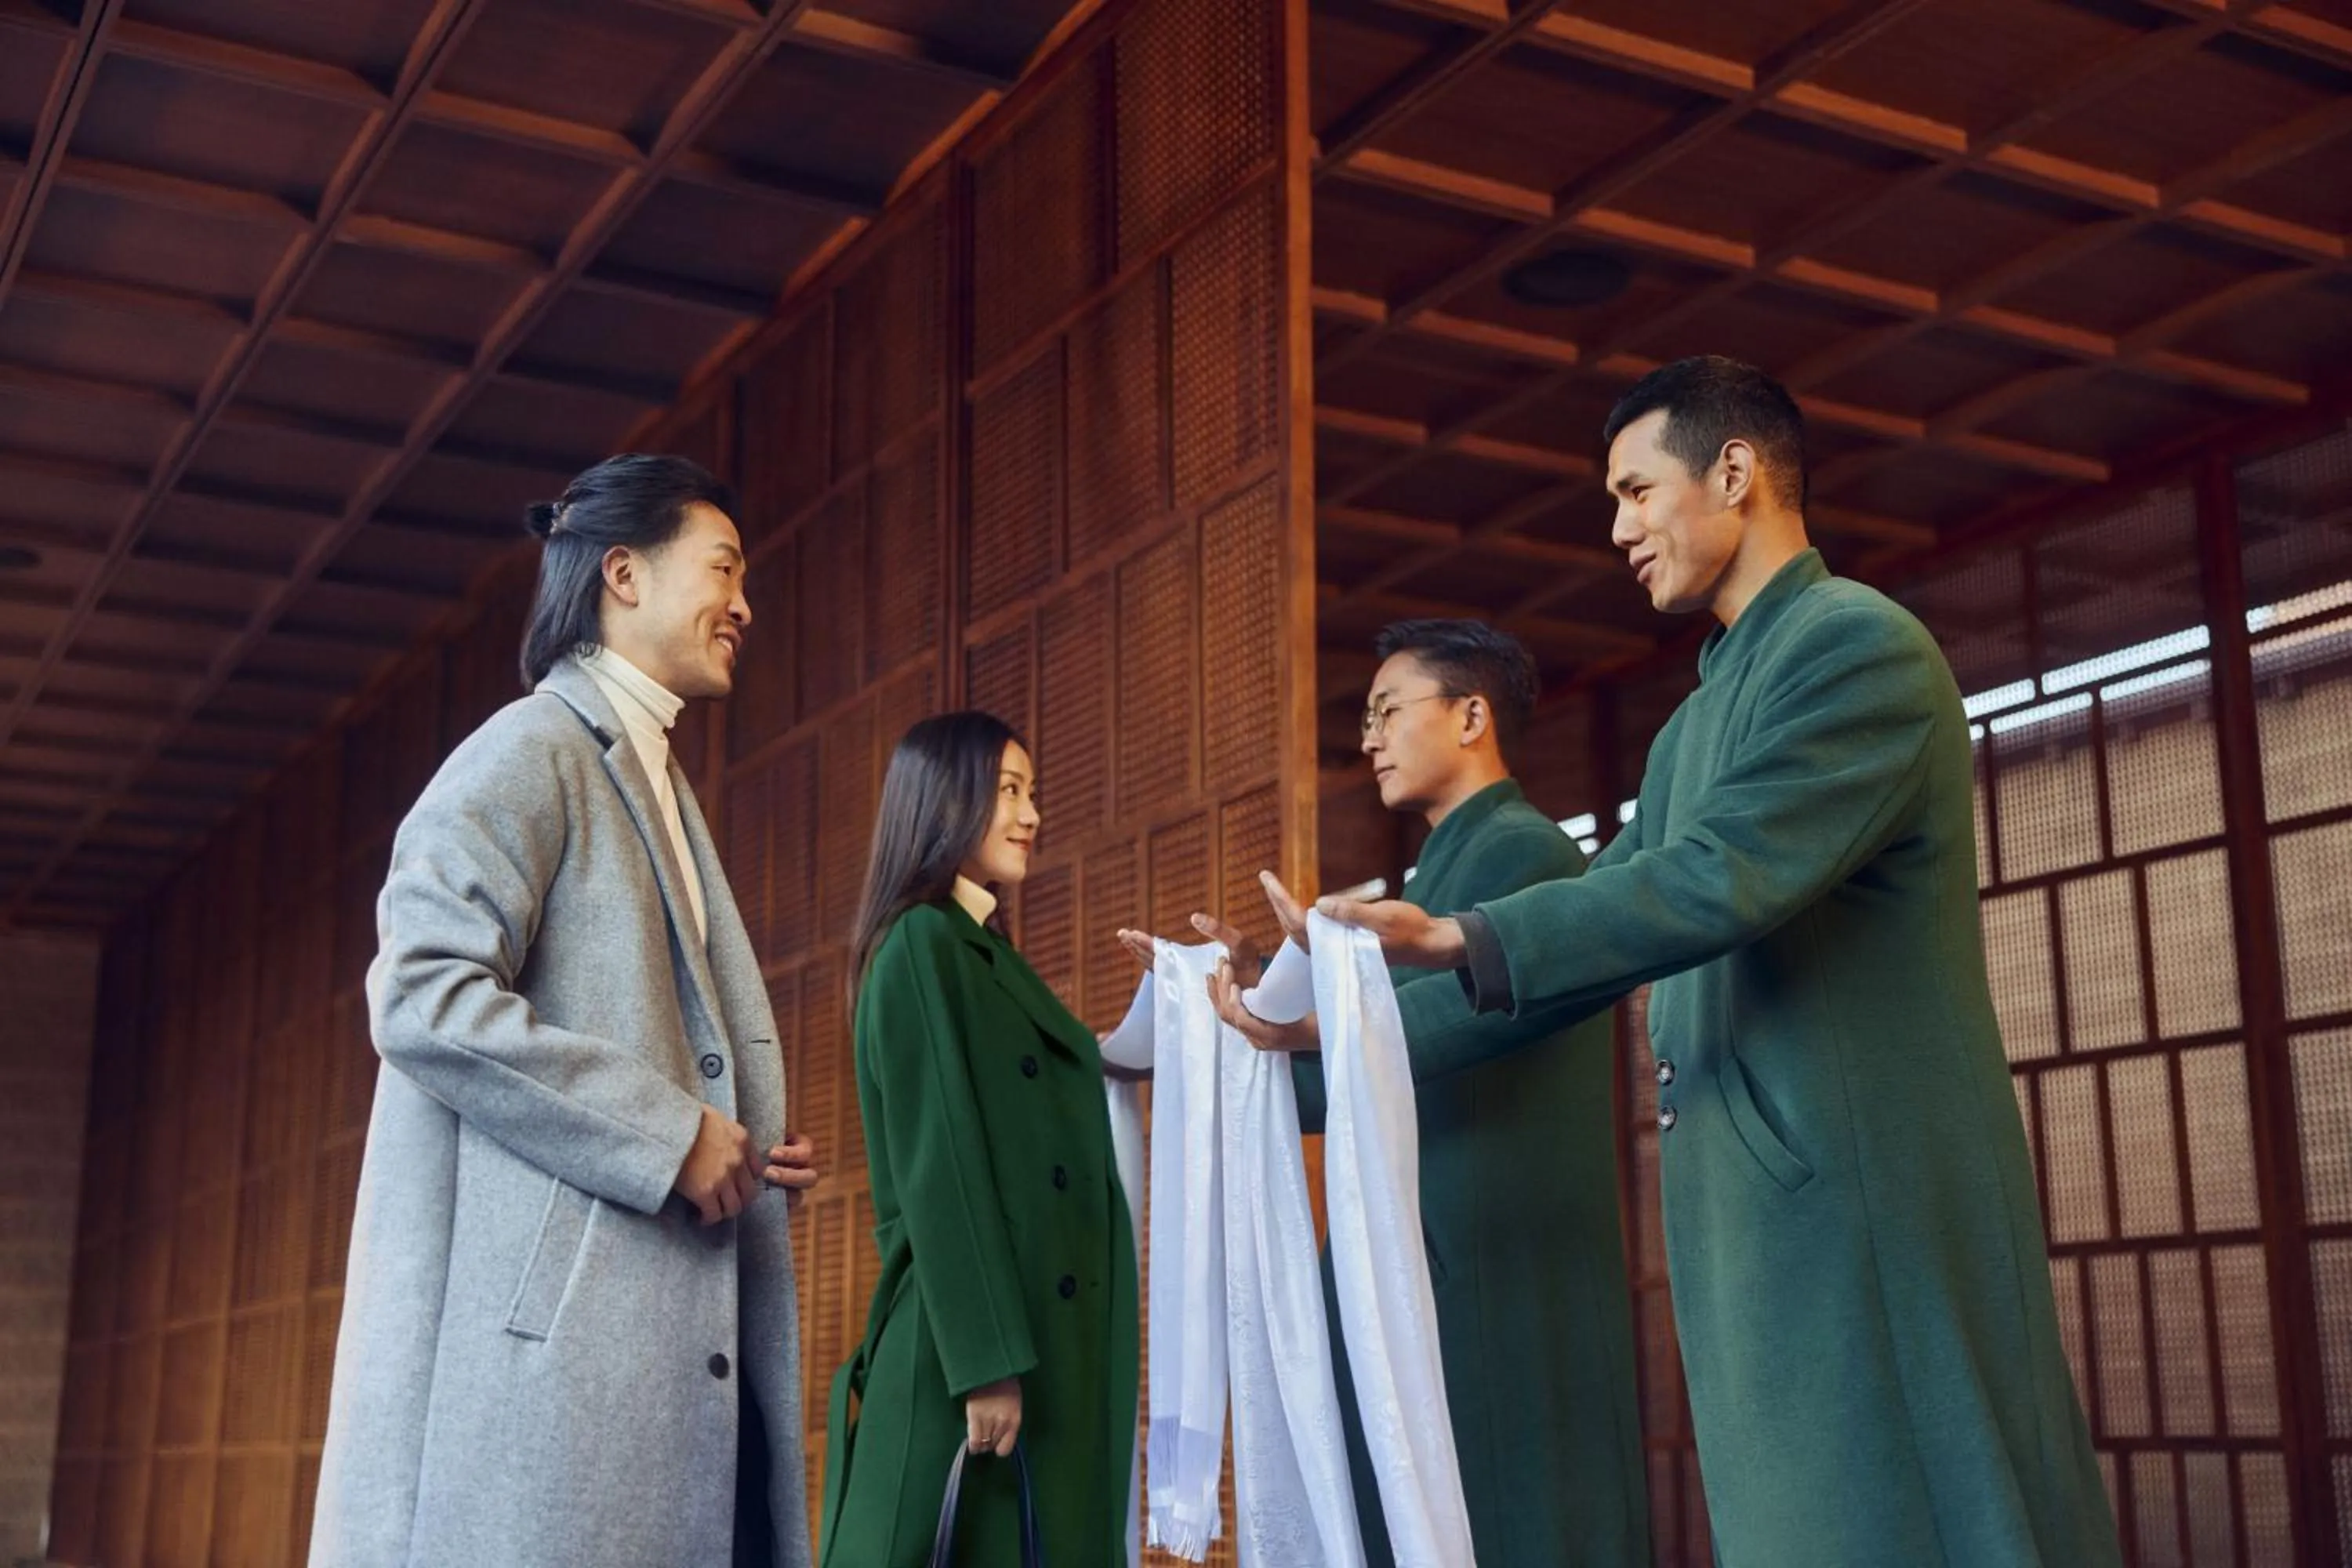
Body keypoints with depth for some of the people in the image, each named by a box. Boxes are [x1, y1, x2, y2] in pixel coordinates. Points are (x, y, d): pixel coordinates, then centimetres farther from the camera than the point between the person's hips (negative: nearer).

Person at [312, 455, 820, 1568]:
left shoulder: (654, 786, 23)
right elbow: (422, 995, -17)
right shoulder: (531, 751, -4)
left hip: (652, 1327, 9)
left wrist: (745, 1148, 8)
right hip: (549, 1310, -8)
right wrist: (668, 1136, -16)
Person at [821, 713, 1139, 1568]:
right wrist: (986, 1363, -20)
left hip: (1046, 1338, 8)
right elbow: (938, 1166, -16)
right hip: (977, 1338, -8)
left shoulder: (989, 953, 19)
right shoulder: (921, 945, -7)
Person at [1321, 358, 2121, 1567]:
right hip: (1751, 1206, 9)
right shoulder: (1697, 718, 20)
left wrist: (1461, 940, -21)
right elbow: (1612, 912, 19)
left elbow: (1723, 877, -21)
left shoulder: (1861, 644, -9)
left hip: (1866, 1192, -9)